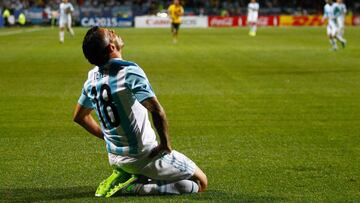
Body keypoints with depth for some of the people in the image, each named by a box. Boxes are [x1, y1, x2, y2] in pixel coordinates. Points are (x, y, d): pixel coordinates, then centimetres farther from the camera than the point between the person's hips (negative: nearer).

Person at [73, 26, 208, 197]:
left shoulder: (92, 77, 2)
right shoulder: (129, 71, -22)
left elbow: (79, 117, 16)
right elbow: (157, 111, -28)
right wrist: (166, 144, -15)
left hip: (115, 158, 8)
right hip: (143, 156, -8)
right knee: (200, 182, 1)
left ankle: (122, 178, 6)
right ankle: (134, 188, -10)